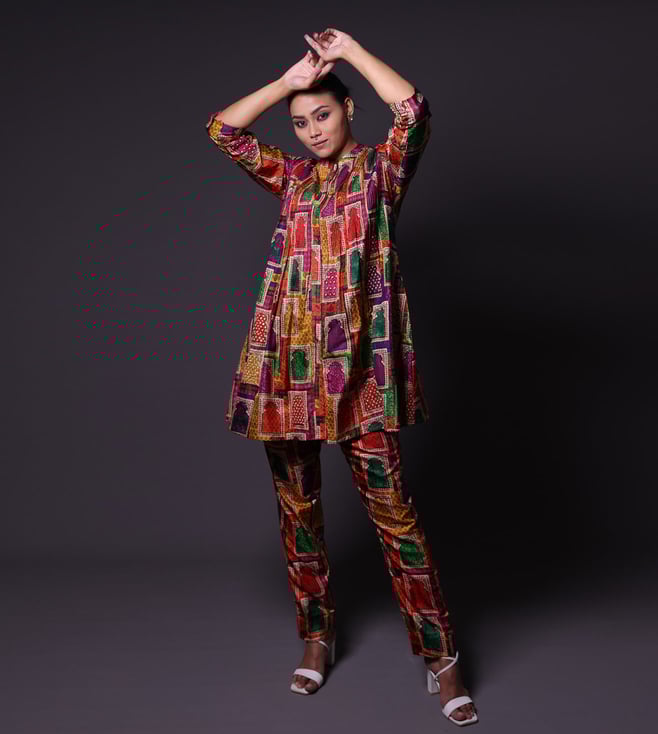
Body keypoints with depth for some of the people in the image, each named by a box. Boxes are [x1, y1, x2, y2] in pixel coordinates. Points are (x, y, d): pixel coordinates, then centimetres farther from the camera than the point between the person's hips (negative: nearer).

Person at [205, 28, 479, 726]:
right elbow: (221, 128, 9)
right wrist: (288, 79, 5)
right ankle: (317, 635, 27)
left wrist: (349, 49, -2)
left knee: (392, 505, -5)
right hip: (287, 360, 5)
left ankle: (440, 656, 6)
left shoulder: (381, 168, 5)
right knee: (296, 503, 10)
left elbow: (413, 107, -13)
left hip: (358, 361, -4)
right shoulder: (291, 176, 15)